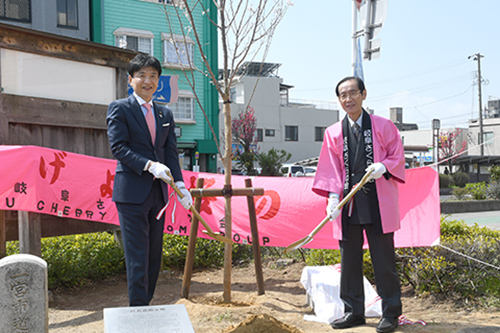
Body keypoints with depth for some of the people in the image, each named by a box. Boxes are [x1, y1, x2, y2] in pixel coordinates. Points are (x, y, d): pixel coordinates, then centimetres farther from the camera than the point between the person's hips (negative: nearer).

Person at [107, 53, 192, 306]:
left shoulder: (165, 115, 16)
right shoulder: (119, 109, -1)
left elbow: (171, 153, 9)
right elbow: (118, 147, -10)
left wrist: (180, 185, -5)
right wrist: (149, 165, -22)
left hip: (157, 192, 6)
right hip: (132, 193, -6)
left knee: (154, 255, 11)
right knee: (137, 256, -5)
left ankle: (146, 305, 23)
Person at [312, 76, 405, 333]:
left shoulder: (383, 126, 5)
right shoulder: (333, 133, 10)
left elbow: (398, 157, 5)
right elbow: (331, 169, 7)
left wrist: (383, 166, -16)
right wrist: (333, 197, -5)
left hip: (378, 204, -2)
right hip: (348, 205, 3)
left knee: (383, 260, 0)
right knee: (349, 261, 7)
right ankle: (353, 311, 20)